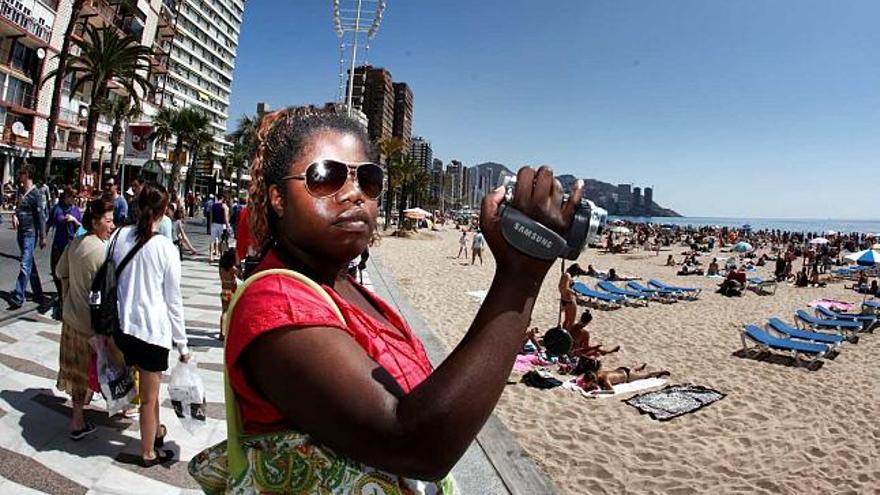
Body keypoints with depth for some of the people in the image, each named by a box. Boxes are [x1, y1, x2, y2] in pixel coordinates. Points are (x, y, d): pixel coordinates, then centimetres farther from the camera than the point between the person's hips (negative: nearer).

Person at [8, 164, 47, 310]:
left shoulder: (36, 194, -13)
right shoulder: (20, 190, 9)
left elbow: (41, 216, -14)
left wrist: (42, 237, -14)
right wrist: (14, 214, -1)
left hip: (30, 233, -8)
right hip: (20, 232, 8)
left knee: (25, 265, -10)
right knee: (30, 264, 14)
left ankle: (18, 297, -9)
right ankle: (38, 294, 24)